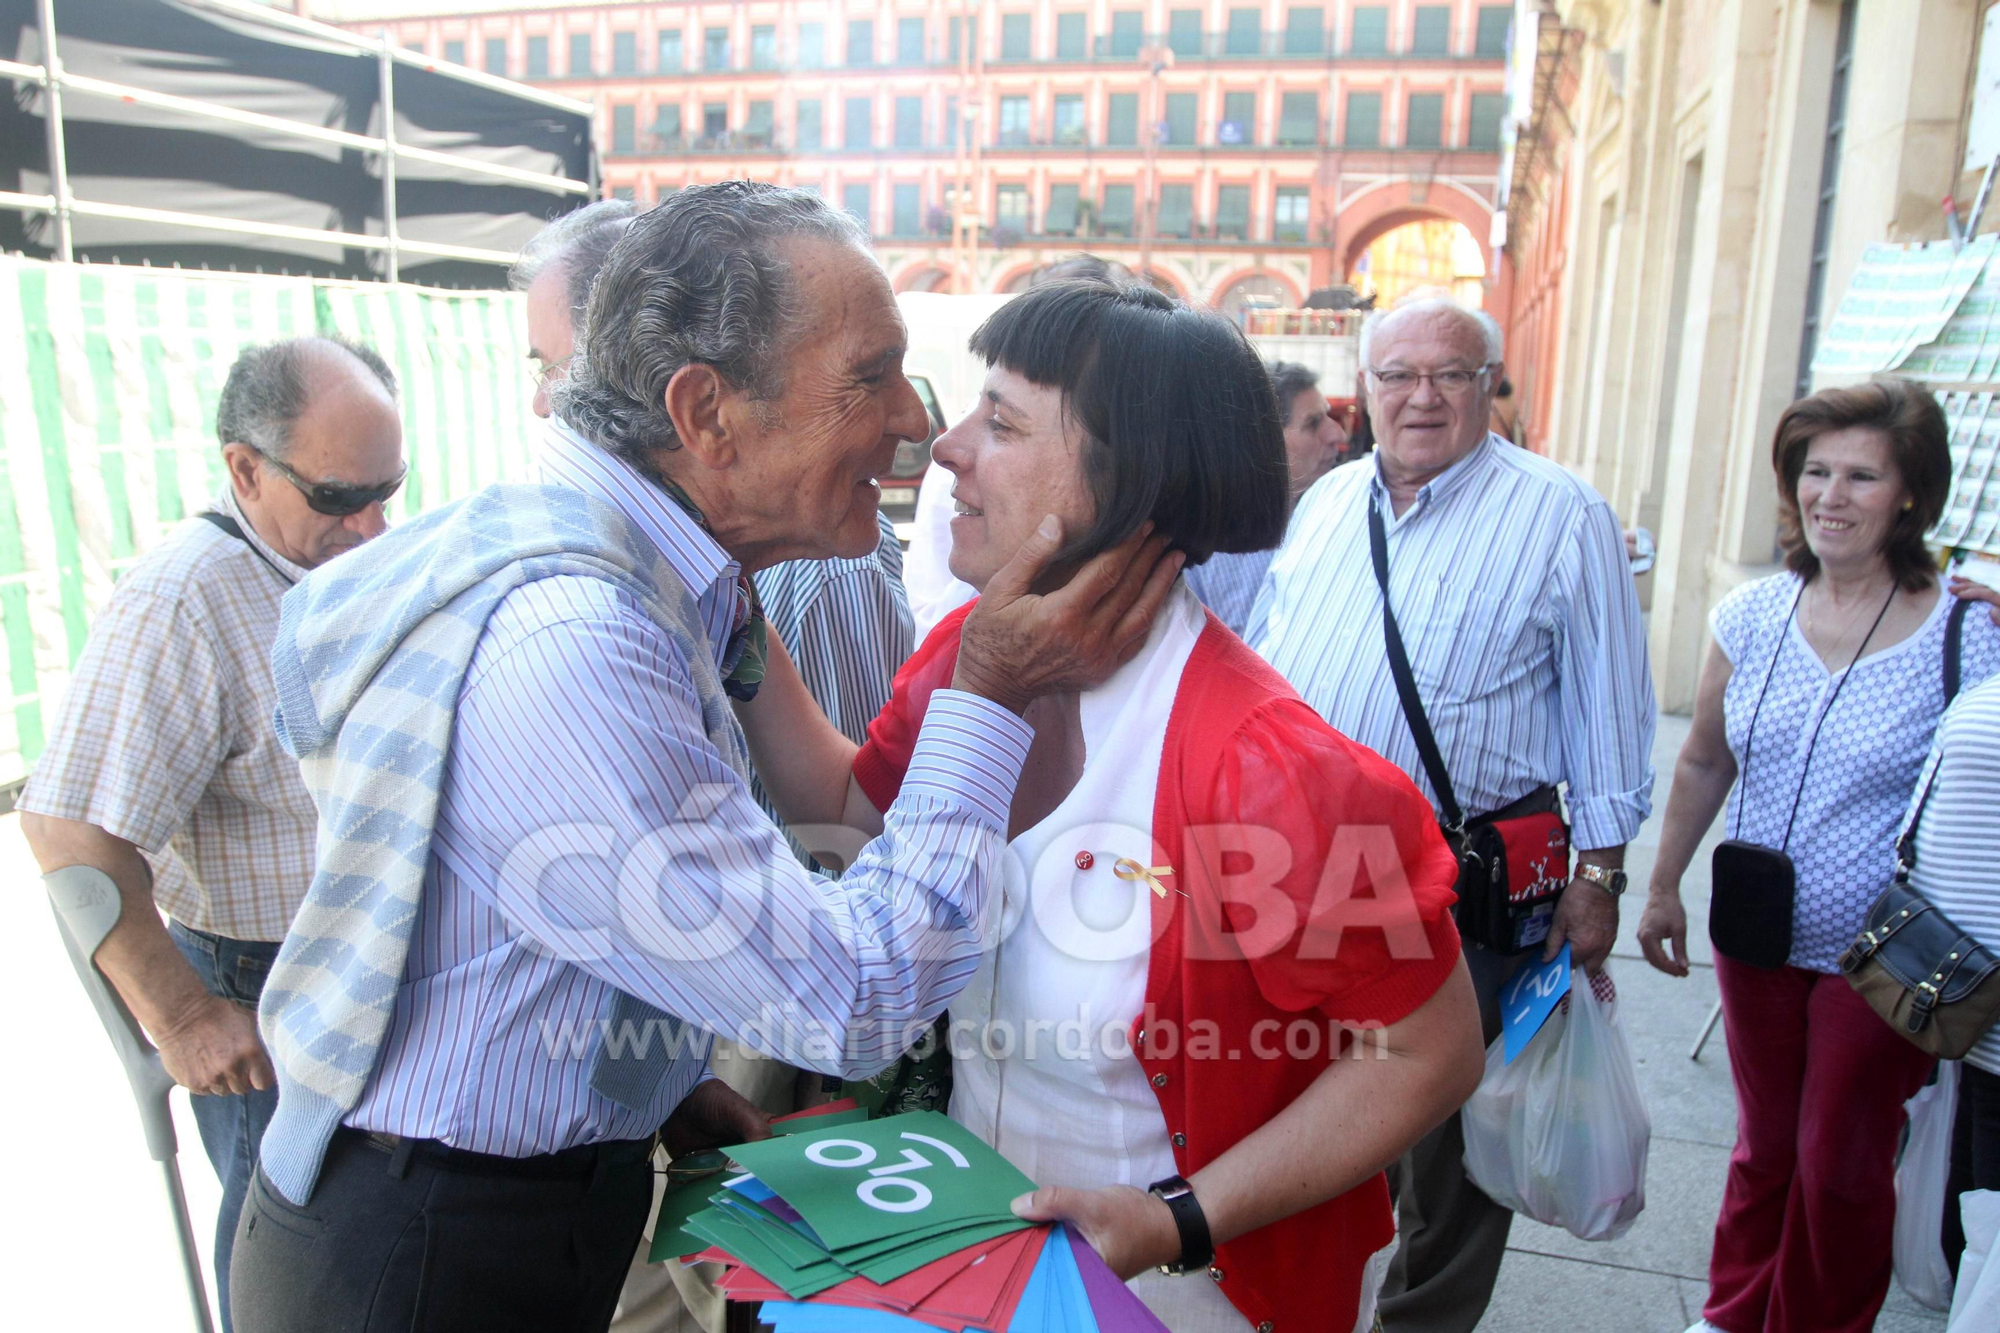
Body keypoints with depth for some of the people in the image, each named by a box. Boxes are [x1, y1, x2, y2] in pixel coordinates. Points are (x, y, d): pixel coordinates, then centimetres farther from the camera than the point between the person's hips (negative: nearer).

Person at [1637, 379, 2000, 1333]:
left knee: (1841, 1166, 13)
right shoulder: (1752, 616, -2)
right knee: (1765, 1147, 20)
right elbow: (1705, 764, 8)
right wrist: (1663, 887, 10)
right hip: (1758, 935, 3)